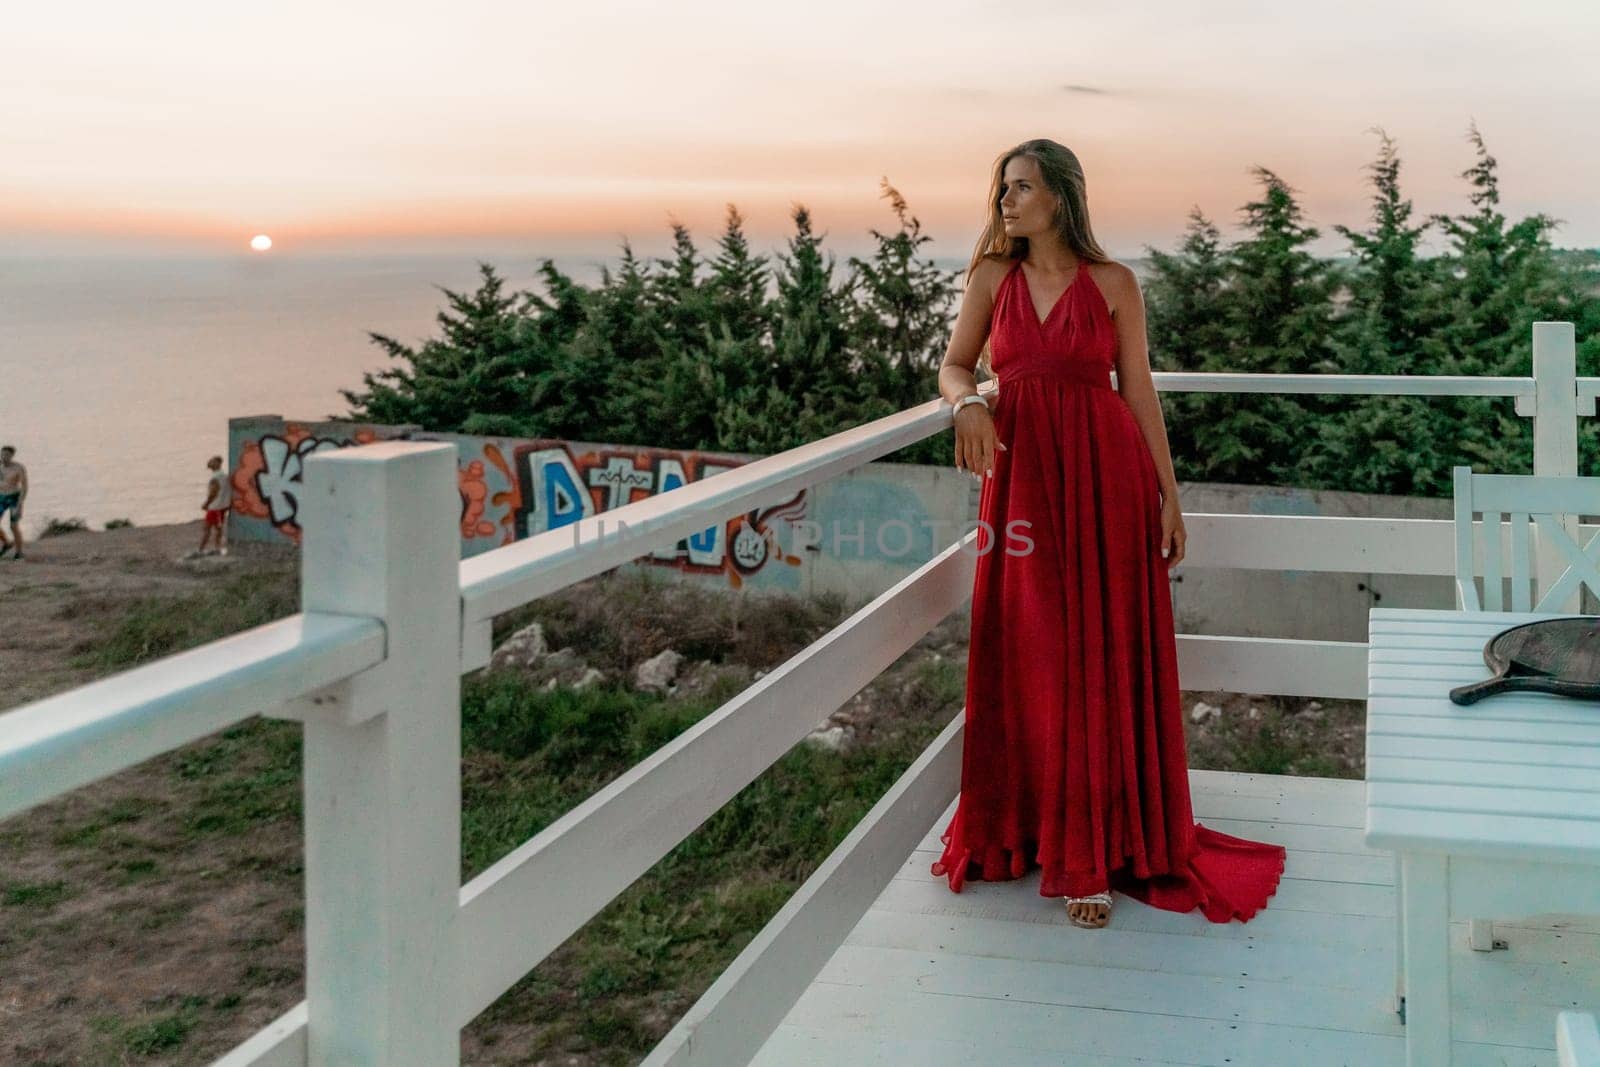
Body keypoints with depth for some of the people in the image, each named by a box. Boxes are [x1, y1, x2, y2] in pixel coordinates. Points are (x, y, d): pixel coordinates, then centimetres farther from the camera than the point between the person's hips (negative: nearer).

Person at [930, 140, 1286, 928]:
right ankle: (1021, 826, 22)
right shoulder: (993, 276, 6)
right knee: (1023, 658, 7)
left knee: (1101, 658, 0)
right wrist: (968, 404, -16)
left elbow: (1139, 391, 2)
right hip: (1022, 476, 2)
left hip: (1103, 476, -2)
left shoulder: (1112, 284, 0)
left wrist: (1168, 494, 1)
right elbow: (955, 365, 8)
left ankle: (1092, 848, 8)